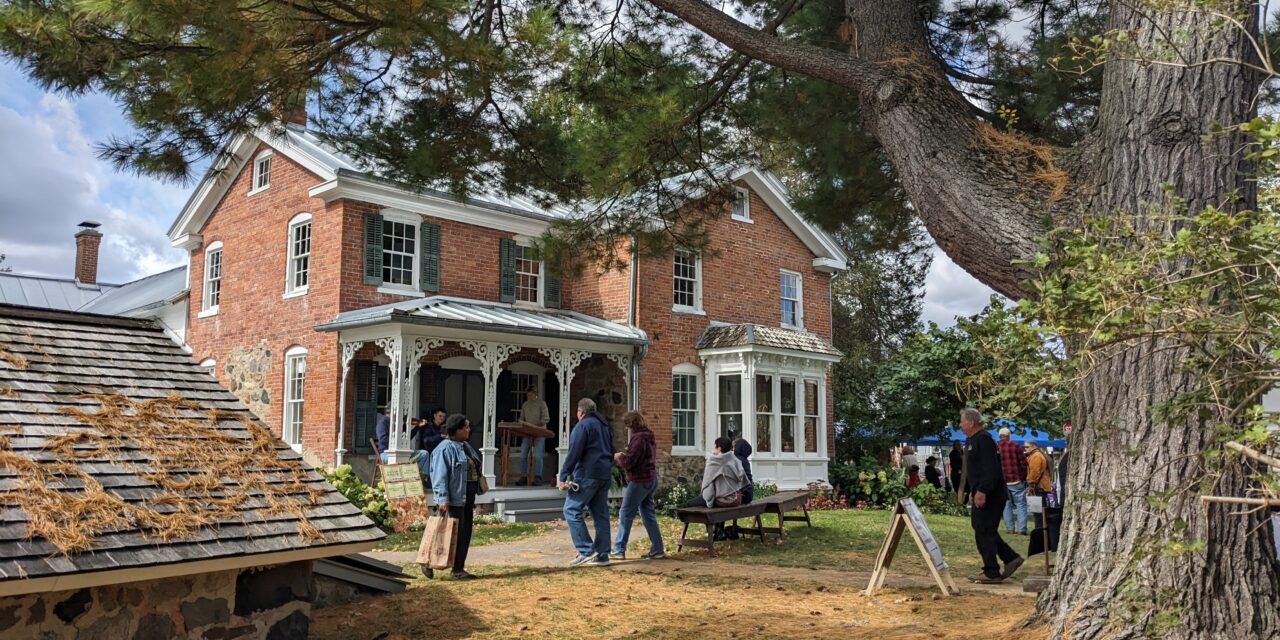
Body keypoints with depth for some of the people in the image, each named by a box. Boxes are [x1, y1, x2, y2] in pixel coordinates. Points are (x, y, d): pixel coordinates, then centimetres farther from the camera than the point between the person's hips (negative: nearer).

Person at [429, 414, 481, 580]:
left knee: (466, 532, 10)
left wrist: (473, 498, 21)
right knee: (455, 532, -7)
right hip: (455, 498, -9)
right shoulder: (445, 449, -13)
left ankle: (459, 568, 17)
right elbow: (440, 476, -18)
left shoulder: (466, 446, 16)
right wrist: (442, 498, -24)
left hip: (468, 497, 9)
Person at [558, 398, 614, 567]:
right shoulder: (604, 425, 19)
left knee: (572, 510, -4)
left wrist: (563, 477, -13)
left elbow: (573, 453, -15)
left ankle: (586, 551, -10)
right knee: (601, 514, 9)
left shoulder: (583, 425, -7)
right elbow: (611, 452, 23)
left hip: (587, 475, -9)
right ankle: (602, 555, 9)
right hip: (605, 475, 9)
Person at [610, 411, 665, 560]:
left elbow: (628, 463, -19)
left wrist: (619, 457, 0)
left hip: (639, 481, -9)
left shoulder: (639, 439, -17)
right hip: (651, 479, 9)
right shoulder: (650, 438, 13)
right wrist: (625, 455, 12)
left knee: (625, 514, 0)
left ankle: (619, 550, 4)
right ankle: (657, 549, 11)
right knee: (649, 515, 12)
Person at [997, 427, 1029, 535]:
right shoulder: (1015, 446, -5)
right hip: (1016, 481, -2)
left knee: (1007, 505, 10)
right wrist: (1023, 477, 7)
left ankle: (1009, 528, 9)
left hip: (1001, 482, 3)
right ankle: (1021, 529, -2)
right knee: (1021, 504, 3)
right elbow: (1024, 463, -5)